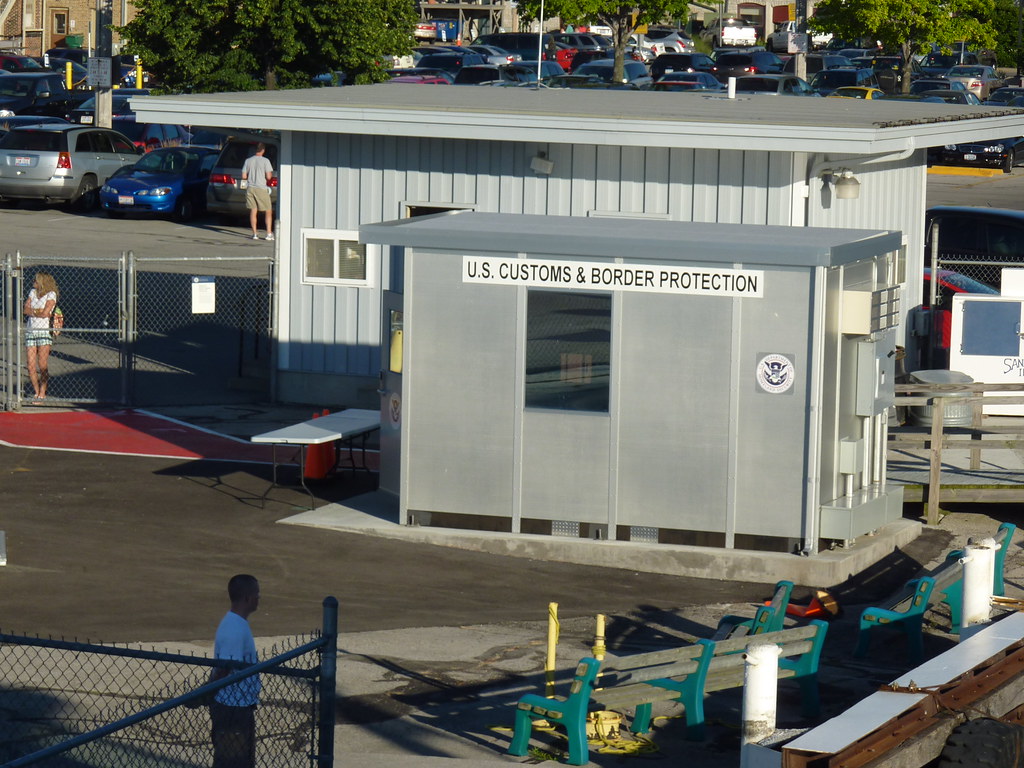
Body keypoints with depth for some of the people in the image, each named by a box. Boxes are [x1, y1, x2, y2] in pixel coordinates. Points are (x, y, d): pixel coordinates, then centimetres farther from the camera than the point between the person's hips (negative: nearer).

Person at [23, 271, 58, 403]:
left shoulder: (51, 295, -4)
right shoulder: (33, 292, 13)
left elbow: (45, 314, -13)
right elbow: (26, 310, 4)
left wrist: (32, 311, 0)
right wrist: (39, 312, -9)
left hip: (44, 331, -5)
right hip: (30, 331, 5)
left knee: (43, 366, -7)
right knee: (31, 366, 1)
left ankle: (42, 393, 0)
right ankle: (37, 392, 12)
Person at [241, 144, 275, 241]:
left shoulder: (248, 161, 5)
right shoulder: (265, 161, -6)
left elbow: (244, 176, 6)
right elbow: (268, 176, -10)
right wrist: (271, 174, 11)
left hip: (250, 188, 3)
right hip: (261, 189, -3)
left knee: (253, 211, 7)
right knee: (268, 211, 6)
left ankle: (255, 233, 3)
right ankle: (269, 233, -1)